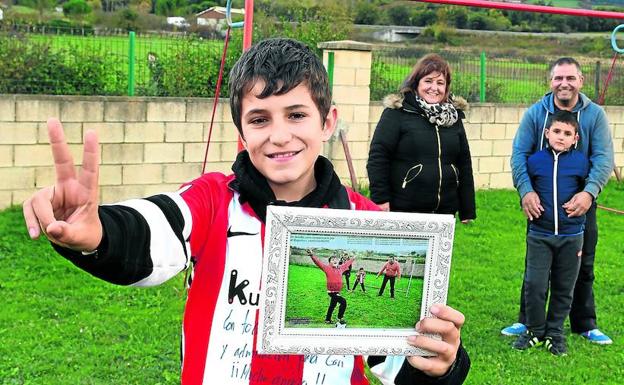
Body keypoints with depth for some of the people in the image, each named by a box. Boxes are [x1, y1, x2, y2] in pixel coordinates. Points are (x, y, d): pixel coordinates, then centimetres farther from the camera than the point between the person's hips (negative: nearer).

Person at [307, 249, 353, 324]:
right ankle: (340, 318, -8)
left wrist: (352, 259, 39)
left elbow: (347, 263, 27)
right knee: (343, 301, -19)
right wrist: (312, 255, -30)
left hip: (337, 292, 8)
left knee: (332, 305, 19)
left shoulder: (340, 268, 9)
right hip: (332, 292, -8)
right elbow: (318, 262, -16)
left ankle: (328, 320, 35)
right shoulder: (327, 268, -8)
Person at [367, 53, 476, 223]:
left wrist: (467, 210, 13)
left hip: (445, 210, 5)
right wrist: (380, 199, -12)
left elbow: (464, 163, 15)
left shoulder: (453, 116, 11)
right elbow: (377, 156, -6)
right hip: (402, 210, -4)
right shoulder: (397, 112, -3)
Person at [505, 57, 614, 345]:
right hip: (541, 204, 0)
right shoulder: (535, 114, -6)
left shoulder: (595, 114, -7)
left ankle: (585, 324, 25)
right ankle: (528, 320, 25)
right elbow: (519, 154, -11)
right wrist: (526, 191, -26)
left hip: (580, 203, 0)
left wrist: (589, 192, -29)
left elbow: (604, 158, -13)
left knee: (582, 267, 11)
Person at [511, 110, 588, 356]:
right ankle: (535, 331, 16)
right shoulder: (535, 161, -2)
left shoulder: (581, 162, -2)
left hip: (571, 237, 1)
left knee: (563, 288, 10)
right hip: (539, 236, 0)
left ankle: (555, 333, 25)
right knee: (534, 285, -3)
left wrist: (581, 204, -2)